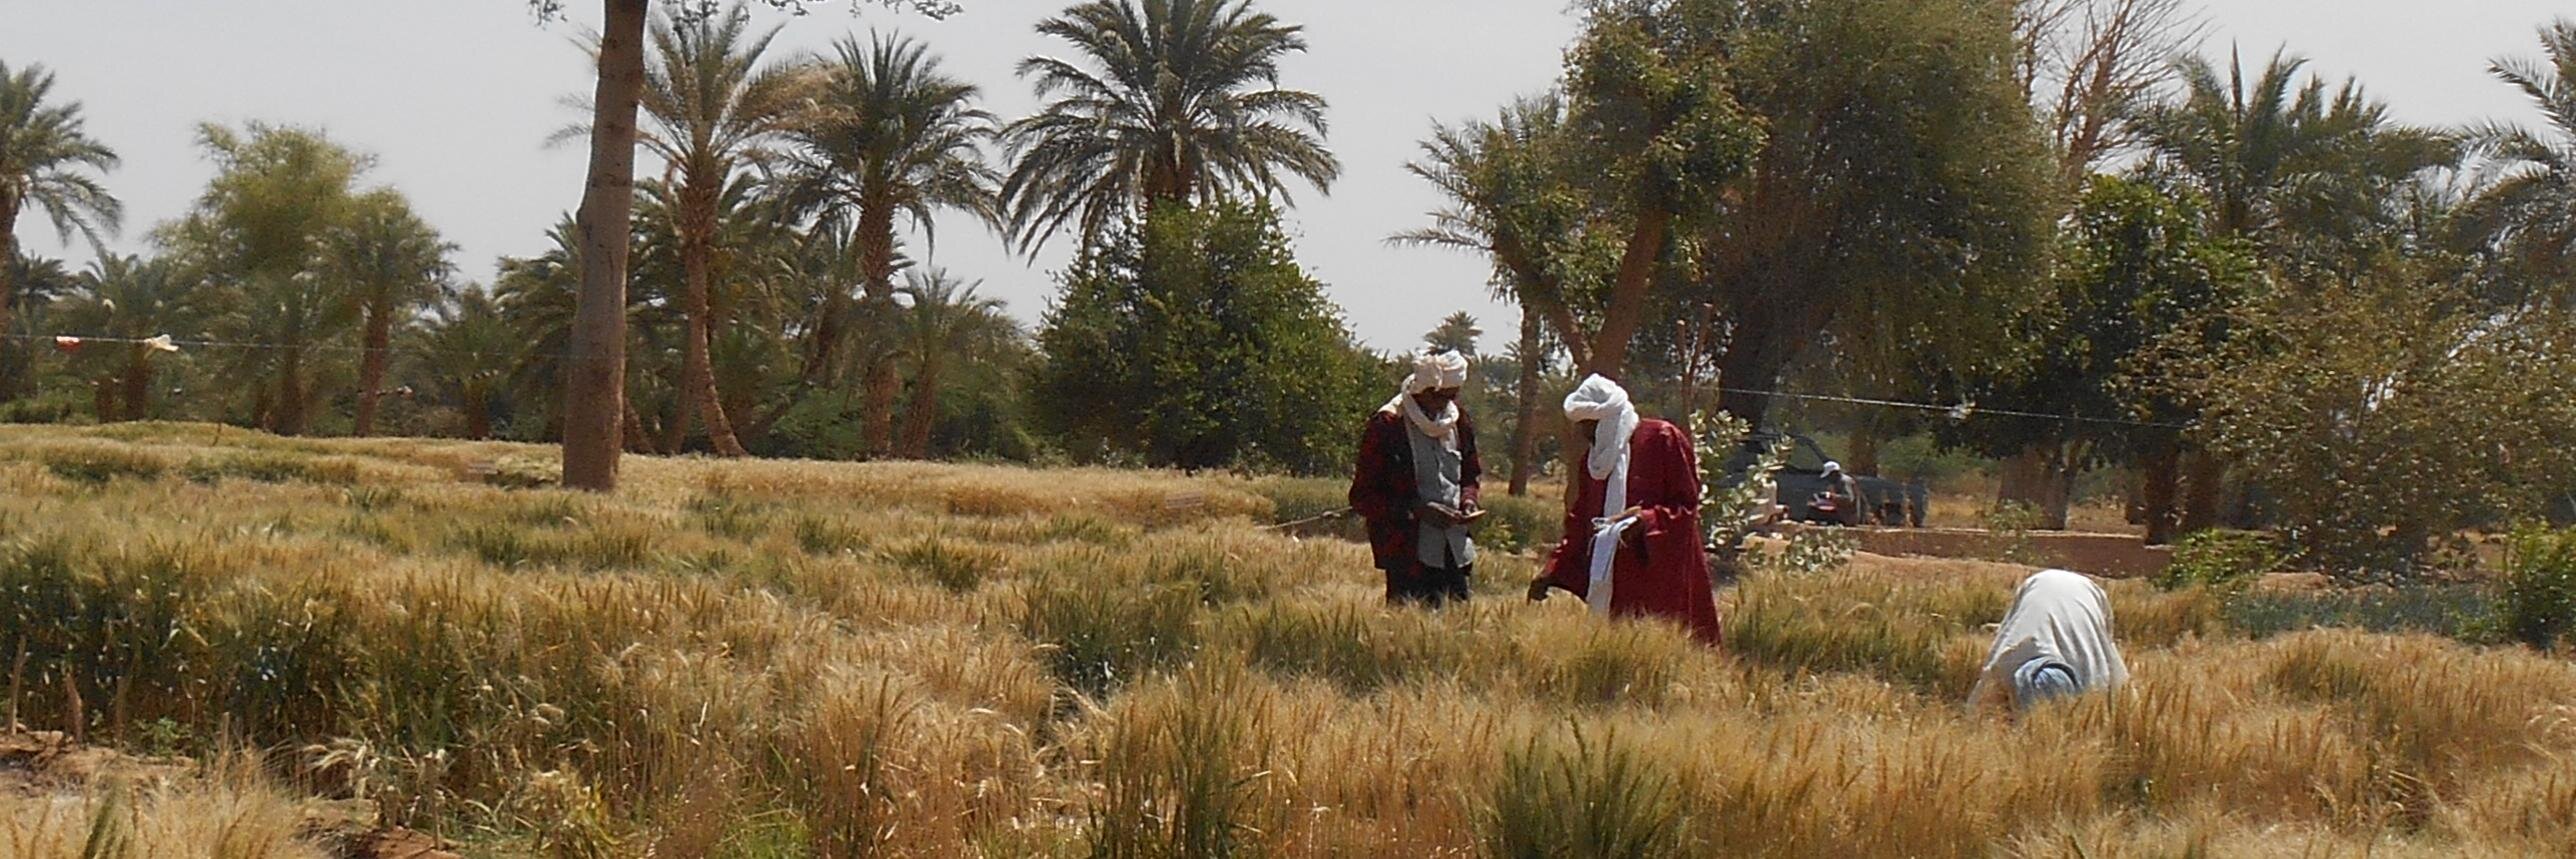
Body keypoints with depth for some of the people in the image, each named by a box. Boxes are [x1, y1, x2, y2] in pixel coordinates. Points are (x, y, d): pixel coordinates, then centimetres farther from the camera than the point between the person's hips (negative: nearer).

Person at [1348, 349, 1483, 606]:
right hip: (1407, 551, -6)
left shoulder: (1459, 422, 10)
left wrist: (1468, 501, 2)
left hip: (1454, 550, 6)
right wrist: (1417, 510, -18)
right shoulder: (1386, 427, -10)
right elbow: (1363, 497, -8)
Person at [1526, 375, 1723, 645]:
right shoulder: (1593, 460, 14)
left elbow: (1687, 505, -6)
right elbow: (1578, 525, 16)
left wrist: (1645, 521, -22)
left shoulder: (1663, 440, -5)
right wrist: (1553, 572, 6)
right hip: (1615, 586, 6)